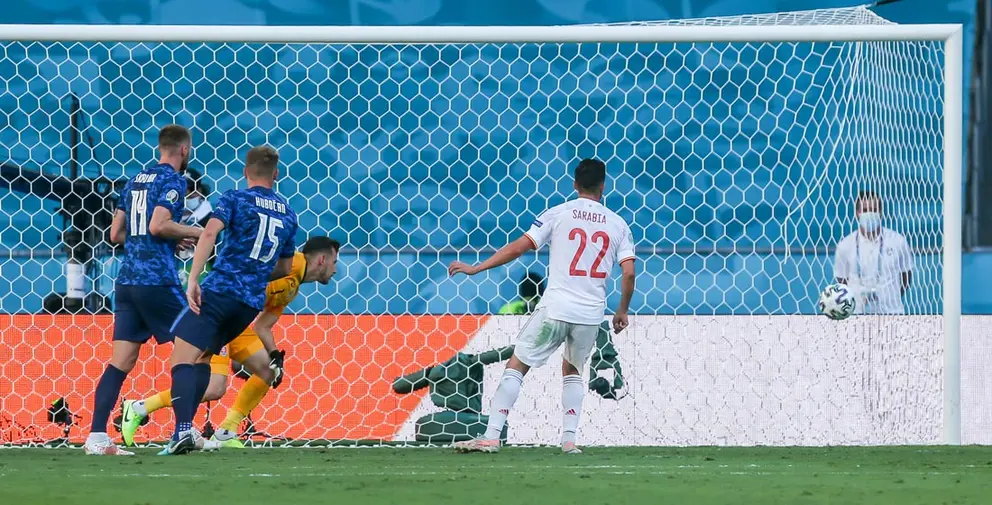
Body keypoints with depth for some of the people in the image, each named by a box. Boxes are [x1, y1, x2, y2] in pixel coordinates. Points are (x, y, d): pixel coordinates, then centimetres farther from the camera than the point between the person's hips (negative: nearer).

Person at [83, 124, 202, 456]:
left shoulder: (136, 180, 18)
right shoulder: (172, 180, -5)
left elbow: (116, 233, 20)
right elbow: (158, 225, -19)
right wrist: (194, 232, -4)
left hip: (127, 280, 7)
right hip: (157, 279, -7)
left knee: (121, 362, 3)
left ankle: (97, 437, -6)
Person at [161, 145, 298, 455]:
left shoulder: (235, 199, 0)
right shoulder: (288, 215, 16)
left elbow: (209, 233, -17)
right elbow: (285, 268, 25)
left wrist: (193, 280, -20)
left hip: (220, 290, -6)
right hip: (252, 301, 6)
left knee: (182, 358, -9)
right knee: (204, 355, 22)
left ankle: (183, 429, -30)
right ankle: (186, 426, 13)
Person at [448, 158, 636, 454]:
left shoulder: (558, 214, 1)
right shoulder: (617, 225, 8)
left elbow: (519, 247, -4)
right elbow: (629, 272, 1)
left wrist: (476, 269, 2)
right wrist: (622, 312, 16)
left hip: (555, 309, -3)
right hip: (591, 313, 3)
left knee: (515, 368, 4)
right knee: (572, 371, 26)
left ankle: (492, 437, -7)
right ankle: (569, 438, 13)